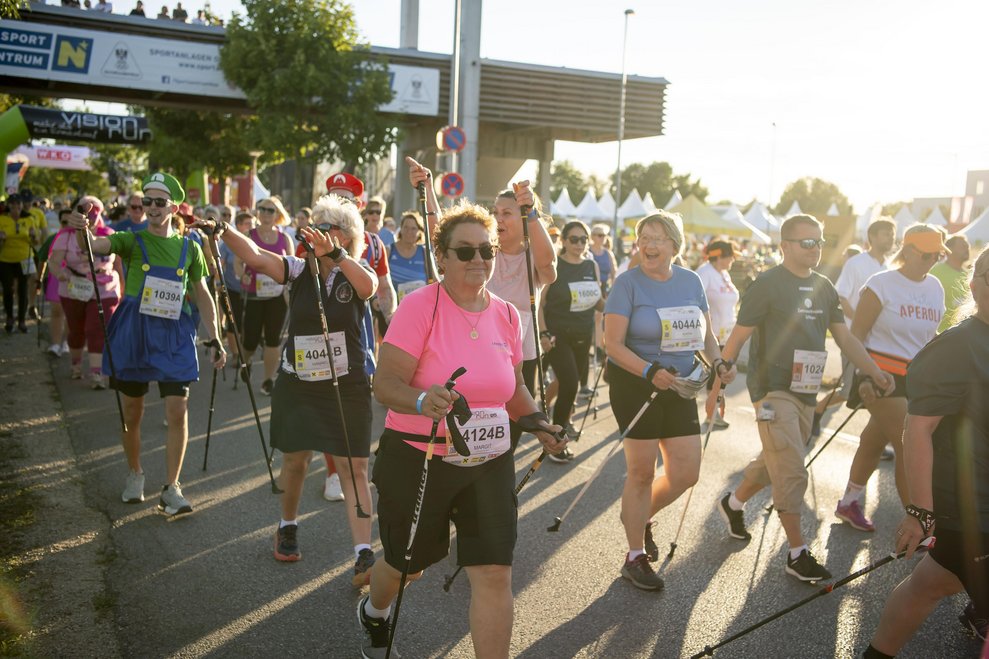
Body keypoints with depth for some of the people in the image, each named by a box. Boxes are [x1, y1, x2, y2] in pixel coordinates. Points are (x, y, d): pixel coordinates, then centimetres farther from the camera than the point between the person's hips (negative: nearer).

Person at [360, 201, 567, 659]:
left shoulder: (507, 315, 2)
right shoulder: (419, 306, -15)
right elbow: (385, 384, -21)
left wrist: (538, 423, -1)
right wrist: (423, 402, -41)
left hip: (489, 465, 3)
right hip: (417, 461, -3)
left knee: (495, 574, -5)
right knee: (407, 565, 18)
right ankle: (374, 614, 54)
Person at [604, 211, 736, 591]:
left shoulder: (691, 281, 5)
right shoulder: (628, 283, -11)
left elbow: (706, 334, 13)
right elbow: (613, 344, -16)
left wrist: (718, 363, -6)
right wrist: (651, 372, -28)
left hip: (679, 388, 5)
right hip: (634, 386, -5)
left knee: (686, 474, 5)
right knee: (642, 472, 1)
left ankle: (640, 516, 35)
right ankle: (635, 558, 18)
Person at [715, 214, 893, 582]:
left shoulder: (824, 288, 10)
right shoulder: (767, 284, -10)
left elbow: (844, 337, 12)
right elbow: (739, 336, -12)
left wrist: (874, 372, 2)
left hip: (806, 391, 7)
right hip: (773, 389, -7)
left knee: (775, 464, 18)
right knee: (792, 472, -8)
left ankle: (733, 504, 41)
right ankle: (798, 555, 2)